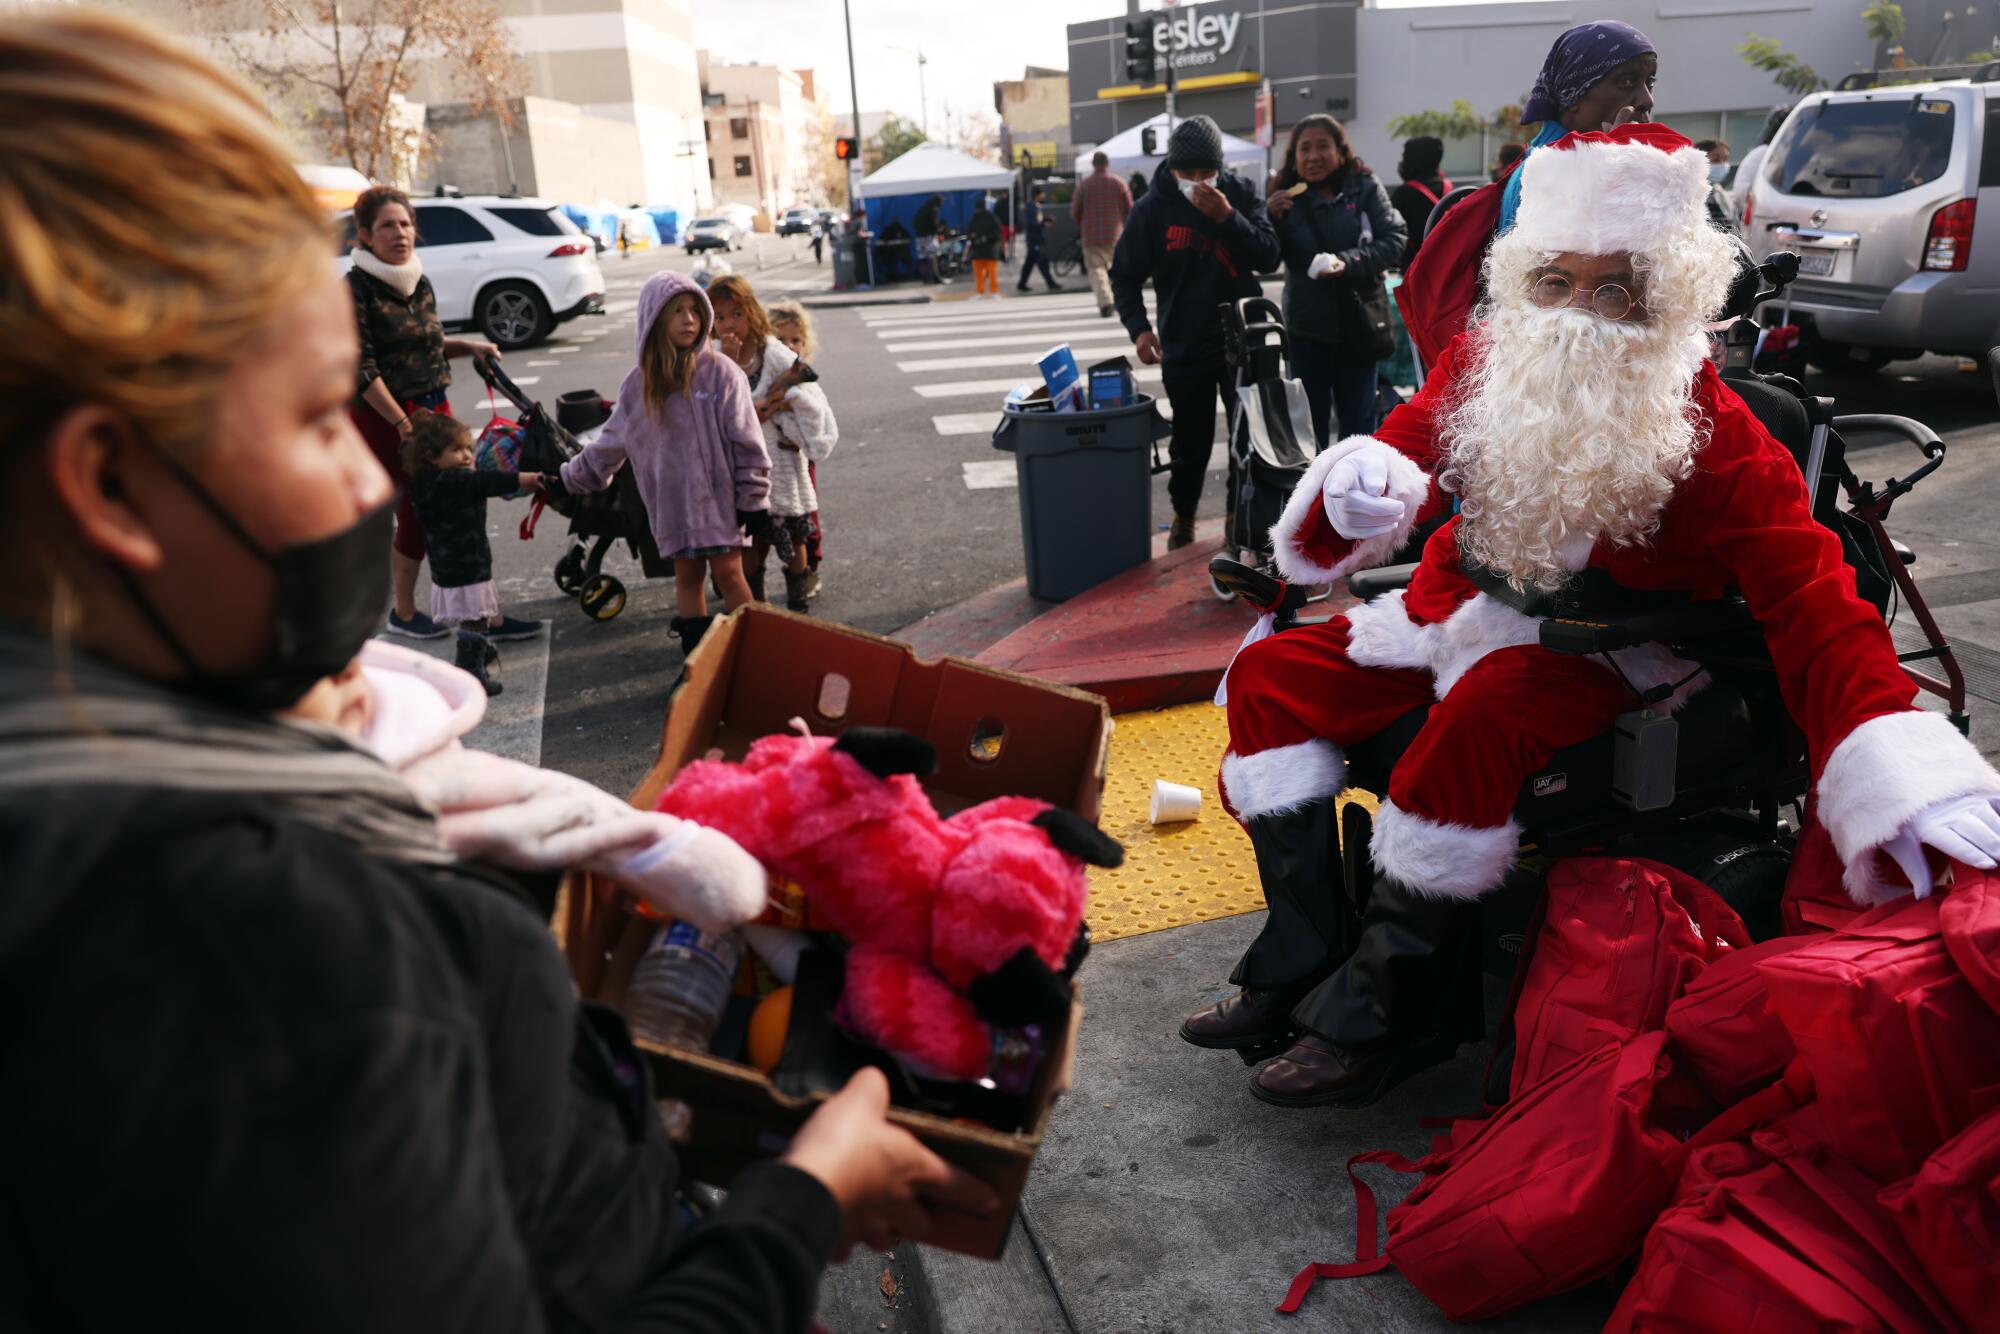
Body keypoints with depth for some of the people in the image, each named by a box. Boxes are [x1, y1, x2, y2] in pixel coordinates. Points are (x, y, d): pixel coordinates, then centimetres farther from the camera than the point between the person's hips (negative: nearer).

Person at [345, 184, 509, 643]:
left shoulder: (419, 283, 9)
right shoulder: (355, 289, -12)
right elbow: (361, 369, -16)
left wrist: (467, 345, 6)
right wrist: (403, 424, -19)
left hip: (433, 408, 7)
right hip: (381, 416, -7)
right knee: (416, 514, 0)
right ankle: (403, 613, 19)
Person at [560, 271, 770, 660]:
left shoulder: (720, 371, -7)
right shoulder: (640, 383, 4)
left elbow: (746, 441, -6)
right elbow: (612, 442, 16)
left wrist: (753, 497, -7)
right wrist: (570, 477, 20)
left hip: (718, 494, -3)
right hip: (671, 500, 3)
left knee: (728, 572, -1)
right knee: (687, 575, 9)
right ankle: (696, 652, 20)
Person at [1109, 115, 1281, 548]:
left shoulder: (1240, 194, -4)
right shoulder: (1151, 209, -6)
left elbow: (1268, 257, -11)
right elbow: (1125, 275, 0)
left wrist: (1227, 217, -23)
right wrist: (1139, 327, -14)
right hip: (1183, 346, -1)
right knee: (1190, 441, 10)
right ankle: (1183, 516, 30)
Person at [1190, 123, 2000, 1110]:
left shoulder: (1712, 433, -19)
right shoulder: (1483, 363, -4)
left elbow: (1811, 601, -26)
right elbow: (1403, 447, -6)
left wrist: (1901, 767, -41)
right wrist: (1361, 487, -35)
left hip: (1609, 649, -6)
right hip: (1467, 608, 6)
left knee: (1477, 723, -37)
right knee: (1272, 677, -4)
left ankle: (1382, 1016, -19)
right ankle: (1303, 963, -3)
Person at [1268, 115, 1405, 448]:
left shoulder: (1364, 187, -5)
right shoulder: (1285, 197, 0)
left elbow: (1394, 241, -11)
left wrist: (1349, 261, -26)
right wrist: (1270, 218, -17)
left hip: (1358, 323, -1)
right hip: (1307, 326, 1)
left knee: (1358, 420, 10)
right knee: (1309, 421, 8)